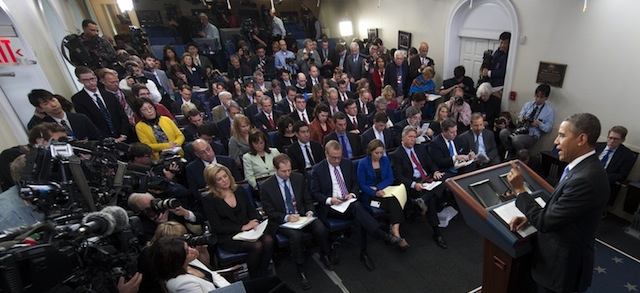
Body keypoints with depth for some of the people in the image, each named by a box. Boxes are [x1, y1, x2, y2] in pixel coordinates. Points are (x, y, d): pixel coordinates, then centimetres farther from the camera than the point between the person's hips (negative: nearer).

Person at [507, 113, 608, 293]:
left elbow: (546, 223, -26)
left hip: (562, 264, -8)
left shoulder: (585, 179, -31)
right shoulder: (584, 166, -1)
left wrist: (519, 190, -20)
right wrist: (530, 215, -2)